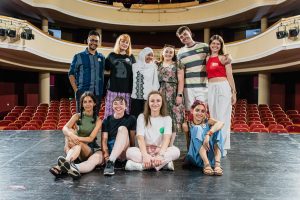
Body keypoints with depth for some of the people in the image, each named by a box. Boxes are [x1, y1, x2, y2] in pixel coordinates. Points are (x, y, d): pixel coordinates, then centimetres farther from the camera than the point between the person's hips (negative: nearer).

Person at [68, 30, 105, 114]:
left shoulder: (102, 57, 11)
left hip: (97, 94, 3)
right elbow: (71, 74, 2)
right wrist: (76, 90, -7)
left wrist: (102, 90, 6)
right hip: (83, 93, -3)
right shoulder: (79, 57, 2)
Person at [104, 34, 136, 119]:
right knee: (110, 113, -1)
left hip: (126, 90, 0)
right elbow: (106, 68, 16)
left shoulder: (131, 57, 11)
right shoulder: (112, 55, 9)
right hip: (113, 89, 0)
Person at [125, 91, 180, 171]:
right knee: (130, 151, -30)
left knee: (176, 151, -29)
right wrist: (145, 155, -29)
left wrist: (160, 155, -31)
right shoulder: (142, 117, 3)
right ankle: (164, 162, -31)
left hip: (161, 151, 1)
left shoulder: (167, 118, 4)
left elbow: (167, 138, -12)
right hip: (145, 150, 0)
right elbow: (140, 138, -11)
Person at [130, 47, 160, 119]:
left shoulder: (153, 67, 1)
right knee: (134, 116, 5)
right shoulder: (134, 66, 9)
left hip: (148, 98, -3)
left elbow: (155, 83, 0)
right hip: (135, 97, 3)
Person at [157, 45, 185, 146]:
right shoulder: (158, 65, 16)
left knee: (173, 118, -5)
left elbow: (180, 81, -1)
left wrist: (179, 95, -11)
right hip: (161, 94, 3)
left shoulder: (177, 65, 6)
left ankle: (170, 145, 0)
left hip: (173, 94, -3)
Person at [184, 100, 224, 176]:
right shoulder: (189, 124, -1)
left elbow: (221, 123, -26)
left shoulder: (208, 121, -4)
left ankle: (217, 163, -32)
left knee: (215, 130, -19)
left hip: (211, 155, 1)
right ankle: (206, 164, -36)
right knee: (198, 129, -23)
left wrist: (208, 134, -38)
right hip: (196, 156, -1)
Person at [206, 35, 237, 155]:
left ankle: (223, 146, 9)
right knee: (213, 116, 9)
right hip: (210, 88, 5)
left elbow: (230, 76, -2)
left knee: (222, 116, 0)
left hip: (223, 87, -4)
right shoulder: (207, 59, 13)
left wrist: (233, 92, -4)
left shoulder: (224, 57, 1)